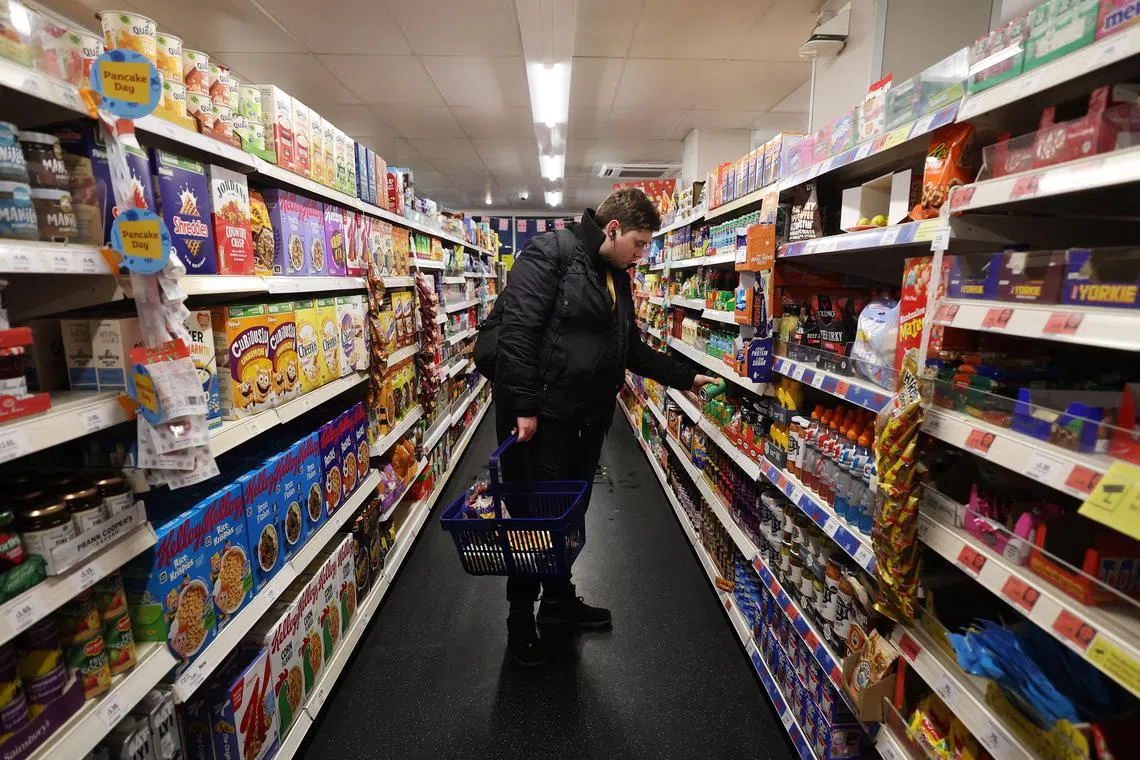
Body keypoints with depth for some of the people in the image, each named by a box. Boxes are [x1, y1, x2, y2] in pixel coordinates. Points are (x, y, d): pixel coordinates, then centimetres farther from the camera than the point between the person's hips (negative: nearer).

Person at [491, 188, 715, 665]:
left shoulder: (617, 280, 15)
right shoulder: (549, 253, -11)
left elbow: (632, 350, 21)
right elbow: (517, 330, -19)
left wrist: (686, 379, 19)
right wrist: (524, 406, -22)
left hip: (587, 418, 8)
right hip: (539, 415, -8)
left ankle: (558, 599, 38)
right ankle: (521, 617, 25)